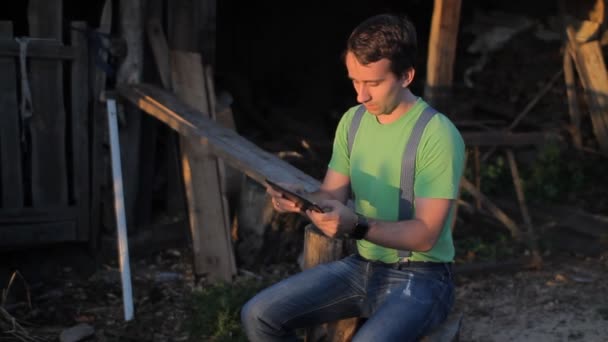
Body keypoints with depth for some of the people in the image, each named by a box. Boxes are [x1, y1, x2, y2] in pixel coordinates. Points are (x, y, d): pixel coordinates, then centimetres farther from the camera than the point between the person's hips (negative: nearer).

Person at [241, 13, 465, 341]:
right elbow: (331, 196, 5)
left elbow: (425, 234, -20)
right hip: (361, 266, 6)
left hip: (420, 277, -6)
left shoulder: (438, 135, -18)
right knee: (258, 315, -8)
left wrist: (357, 226, -35)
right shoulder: (353, 120, 4)